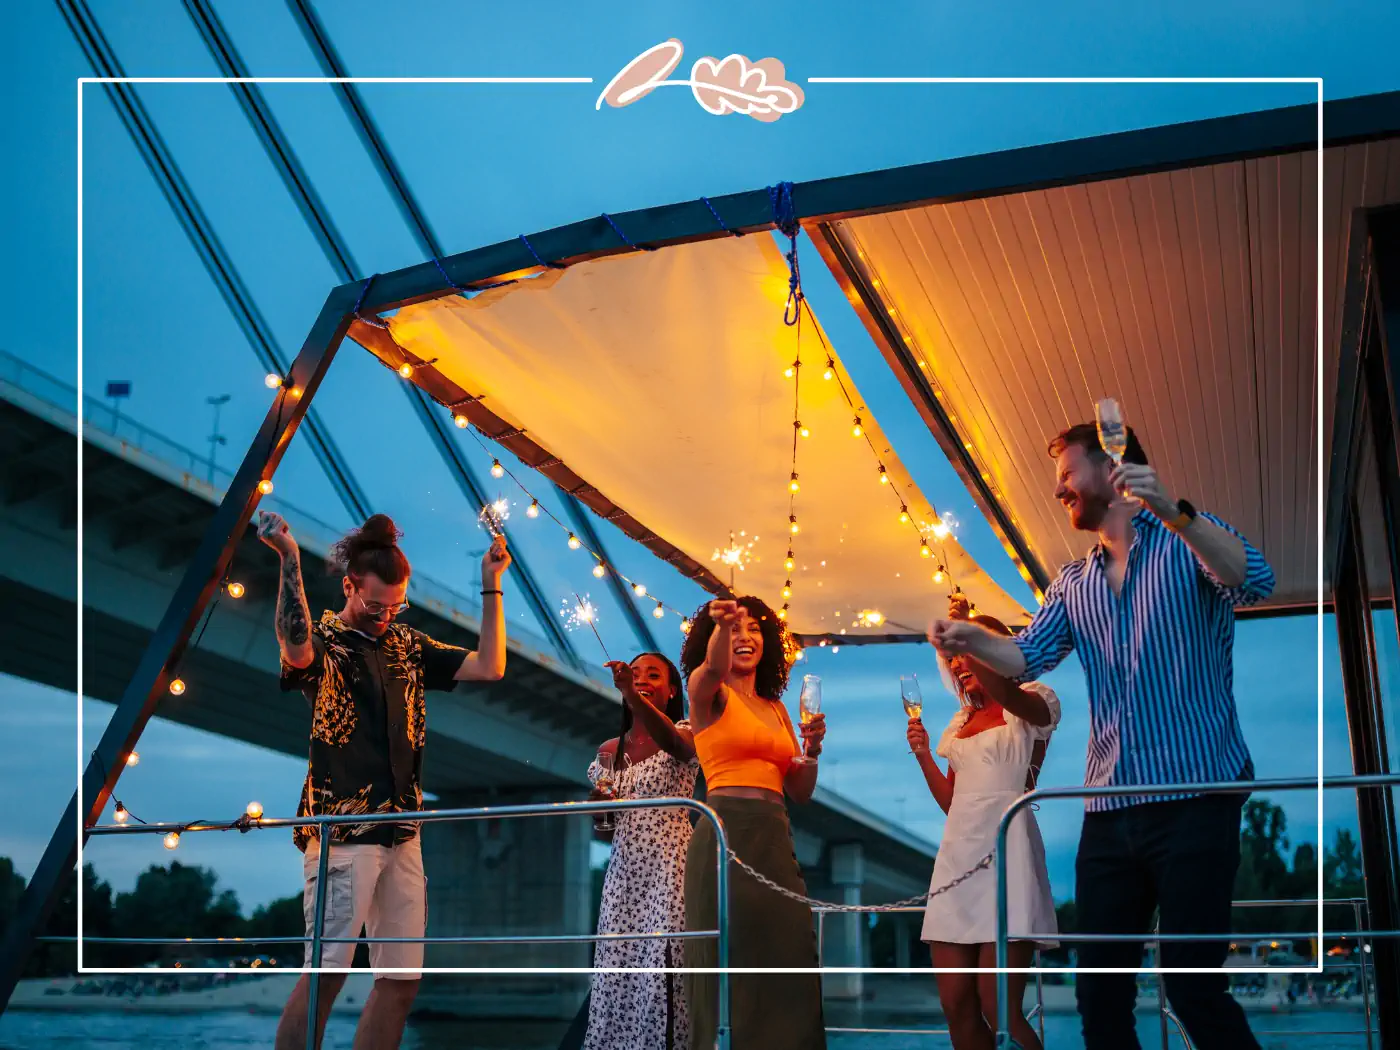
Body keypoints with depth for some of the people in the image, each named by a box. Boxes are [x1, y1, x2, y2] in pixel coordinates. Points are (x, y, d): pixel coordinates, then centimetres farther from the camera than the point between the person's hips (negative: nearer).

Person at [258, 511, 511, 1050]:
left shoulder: (408, 646, 16)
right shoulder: (322, 641, -1)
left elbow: (489, 667, 11)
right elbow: (297, 648, -26)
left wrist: (491, 585, 6)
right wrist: (289, 560, -33)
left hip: (402, 832, 6)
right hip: (341, 829, -6)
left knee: (402, 978, 6)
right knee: (327, 971, -12)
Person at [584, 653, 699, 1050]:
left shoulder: (684, 732, 2)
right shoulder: (609, 751, 15)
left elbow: (676, 745, -26)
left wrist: (633, 696, -41)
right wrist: (599, 809, -3)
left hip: (669, 869, -5)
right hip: (624, 874, 5)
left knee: (662, 975, -13)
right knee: (616, 979, -1)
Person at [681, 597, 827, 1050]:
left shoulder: (777, 709, 20)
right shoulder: (708, 692, 3)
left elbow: (800, 791, 19)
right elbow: (714, 667, -23)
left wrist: (812, 751, 0)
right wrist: (722, 625, -44)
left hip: (775, 840, 6)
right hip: (725, 836, -6)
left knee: (785, 963, 2)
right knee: (732, 963, -6)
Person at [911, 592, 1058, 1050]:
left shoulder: (1035, 703, 1)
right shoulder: (960, 724, 21)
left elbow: (1006, 693, -24)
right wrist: (923, 755, 8)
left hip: (1005, 851, -7)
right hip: (957, 855, 7)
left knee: (998, 1011, -12)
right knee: (957, 1007, 2)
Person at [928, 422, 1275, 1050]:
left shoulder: (1188, 540, 1)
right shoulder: (1072, 585, 16)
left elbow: (1255, 582, -19)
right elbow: (1026, 658, 4)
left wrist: (1172, 511, -32)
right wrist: (971, 641, -17)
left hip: (1195, 799, -6)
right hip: (1109, 810, 6)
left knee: (1193, 988, -7)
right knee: (1099, 993, 8)